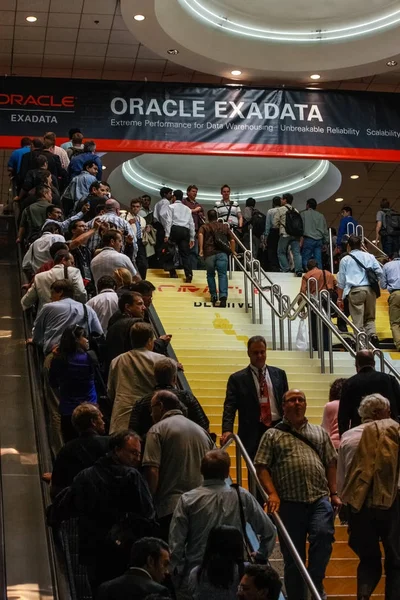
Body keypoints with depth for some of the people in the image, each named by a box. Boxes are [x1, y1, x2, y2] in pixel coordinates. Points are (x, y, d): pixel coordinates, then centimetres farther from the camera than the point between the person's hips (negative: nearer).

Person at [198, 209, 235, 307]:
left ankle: (213, 296, 17)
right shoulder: (225, 227, 19)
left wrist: (201, 249, -11)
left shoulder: (204, 227, 15)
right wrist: (233, 252, 29)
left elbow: (200, 235, -8)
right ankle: (223, 296, -24)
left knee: (210, 275, 17)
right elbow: (232, 240, 14)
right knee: (222, 275, -7)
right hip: (222, 253, 0)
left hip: (209, 254, 0)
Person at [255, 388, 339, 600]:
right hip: (289, 503, -1)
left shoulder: (320, 433, 18)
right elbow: (261, 467, 2)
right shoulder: (272, 435, 9)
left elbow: (330, 464, 16)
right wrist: (272, 494, -10)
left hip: (320, 499, 1)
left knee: (323, 535, -24)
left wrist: (334, 493, 7)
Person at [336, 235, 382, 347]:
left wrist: (340, 298, 11)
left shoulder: (345, 260, 9)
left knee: (358, 321, -1)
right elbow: (379, 272, 7)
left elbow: (341, 281, 7)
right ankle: (373, 335, -10)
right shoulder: (370, 256, 14)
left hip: (355, 290, -3)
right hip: (370, 289, 3)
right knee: (370, 318, 13)